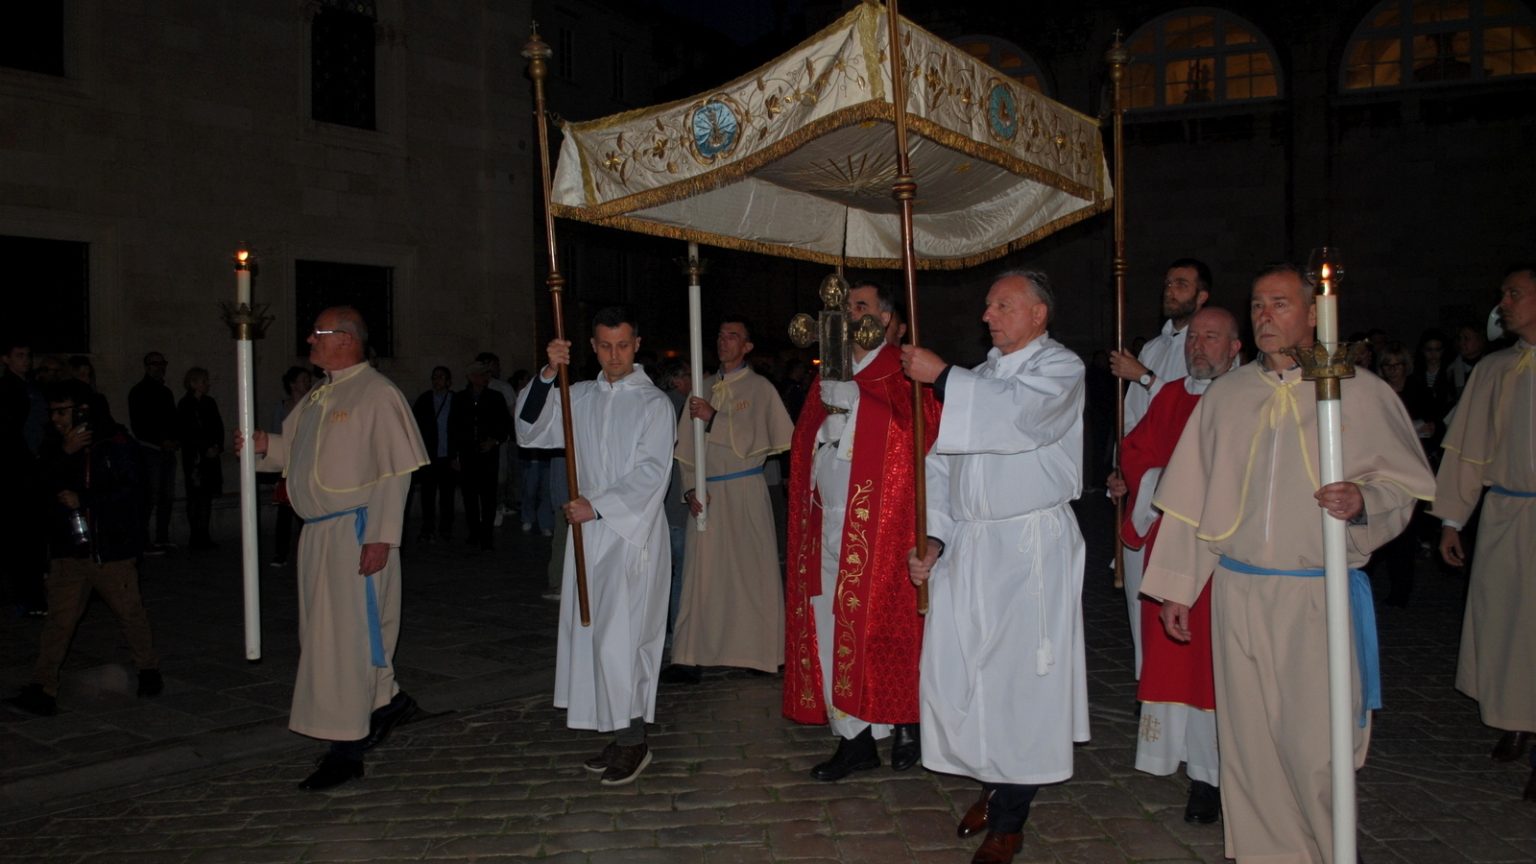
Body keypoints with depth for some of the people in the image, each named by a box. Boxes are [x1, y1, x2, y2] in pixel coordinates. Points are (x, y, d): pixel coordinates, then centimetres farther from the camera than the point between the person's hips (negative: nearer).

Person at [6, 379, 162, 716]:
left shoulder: (117, 443, -5)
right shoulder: (54, 446, 7)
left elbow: (132, 493, -11)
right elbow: (43, 488, -5)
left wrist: (83, 499, -15)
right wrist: (66, 454, -17)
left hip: (113, 549, -2)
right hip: (69, 549, 3)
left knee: (131, 613, 8)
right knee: (59, 619, -3)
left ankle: (148, 669, 26)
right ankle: (42, 688, -2)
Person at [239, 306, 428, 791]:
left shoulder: (377, 395, -12)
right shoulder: (318, 396, 14)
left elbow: (394, 471, -16)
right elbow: (296, 449, 22)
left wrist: (381, 536, -21)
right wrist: (265, 445, 0)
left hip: (355, 531, -9)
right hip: (318, 532, 9)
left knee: (342, 636, -5)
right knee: (325, 630, 17)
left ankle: (346, 749, 4)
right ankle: (387, 699, 37)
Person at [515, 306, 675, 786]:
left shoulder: (654, 404, -3)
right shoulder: (580, 398, 10)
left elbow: (650, 473, -10)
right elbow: (530, 432, 2)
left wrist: (597, 505, -16)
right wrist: (546, 376, -9)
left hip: (633, 533, -5)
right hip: (588, 532, 5)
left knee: (618, 637, -8)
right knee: (595, 635, 8)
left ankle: (633, 741, 4)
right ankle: (620, 732, 18)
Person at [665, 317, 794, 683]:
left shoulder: (759, 388, 1)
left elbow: (754, 440, -10)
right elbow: (686, 445, 10)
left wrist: (715, 417, -17)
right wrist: (691, 488, -2)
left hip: (745, 492, -3)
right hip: (707, 493, 3)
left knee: (751, 570, 1)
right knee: (701, 572, 0)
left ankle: (759, 652, 12)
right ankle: (689, 659, 1)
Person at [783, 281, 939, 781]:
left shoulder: (899, 371, -4)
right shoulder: (829, 374, 18)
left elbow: (924, 427, -20)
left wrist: (855, 398, -20)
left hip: (878, 521, -7)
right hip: (828, 521, 7)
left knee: (881, 624, -2)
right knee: (832, 626, 7)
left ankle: (906, 721, 18)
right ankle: (854, 739, 16)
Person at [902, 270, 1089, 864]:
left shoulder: (1060, 369, -1)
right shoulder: (981, 376, 18)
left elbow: (1018, 414, -24)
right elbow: (944, 460, 13)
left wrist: (940, 376, -19)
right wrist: (933, 536, 3)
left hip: (1028, 549, -6)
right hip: (965, 546, 6)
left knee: (1018, 678, -2)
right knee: (955, 670, 6)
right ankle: (991, 786, 25)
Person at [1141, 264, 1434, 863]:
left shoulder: (1360, 391, 0)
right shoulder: (1225, 395, 9)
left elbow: (1408, 480, 3)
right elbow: (1191, 496, 11)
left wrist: (1363, 500, -20)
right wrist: (1175, 586, 10)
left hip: (1322, 595, -3)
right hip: (1238, 593, 3)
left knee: (1316, 745, -2)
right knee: (1248, 739, 7)